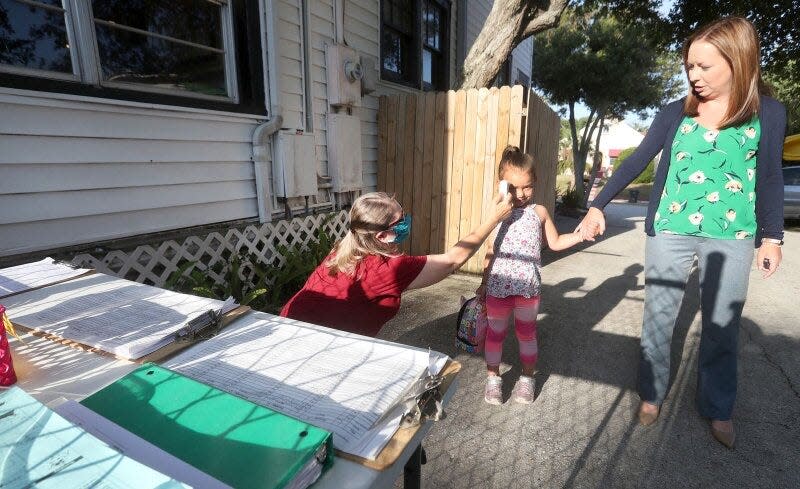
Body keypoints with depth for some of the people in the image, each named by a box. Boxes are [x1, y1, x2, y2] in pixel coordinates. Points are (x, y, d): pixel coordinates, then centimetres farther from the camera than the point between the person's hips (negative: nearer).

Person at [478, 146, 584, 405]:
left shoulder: (539, 212, 1)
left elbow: (555, 243, 13)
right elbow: (490, 252, 5)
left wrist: (579, 235, -3)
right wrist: (484, 283, 9)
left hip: (527, 286, 0)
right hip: (498, 285, 0)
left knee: (526, 333, 16)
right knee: (496, 332, 12)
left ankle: (527, 378, 35)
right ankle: (493, 378, 31)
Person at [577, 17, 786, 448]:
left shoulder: (768, 113, 1)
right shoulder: (676, 113, 1)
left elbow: (769, 178, 6)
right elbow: (636, 162, -1)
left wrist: (772, 237, 4)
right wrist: (598, 205, -9)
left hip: (732, 238, 0)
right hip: (670, 230, 0)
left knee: (721, 328, 9)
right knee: (658, 318, 8)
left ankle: (718, 410, 29)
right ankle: (651, 395, 26)